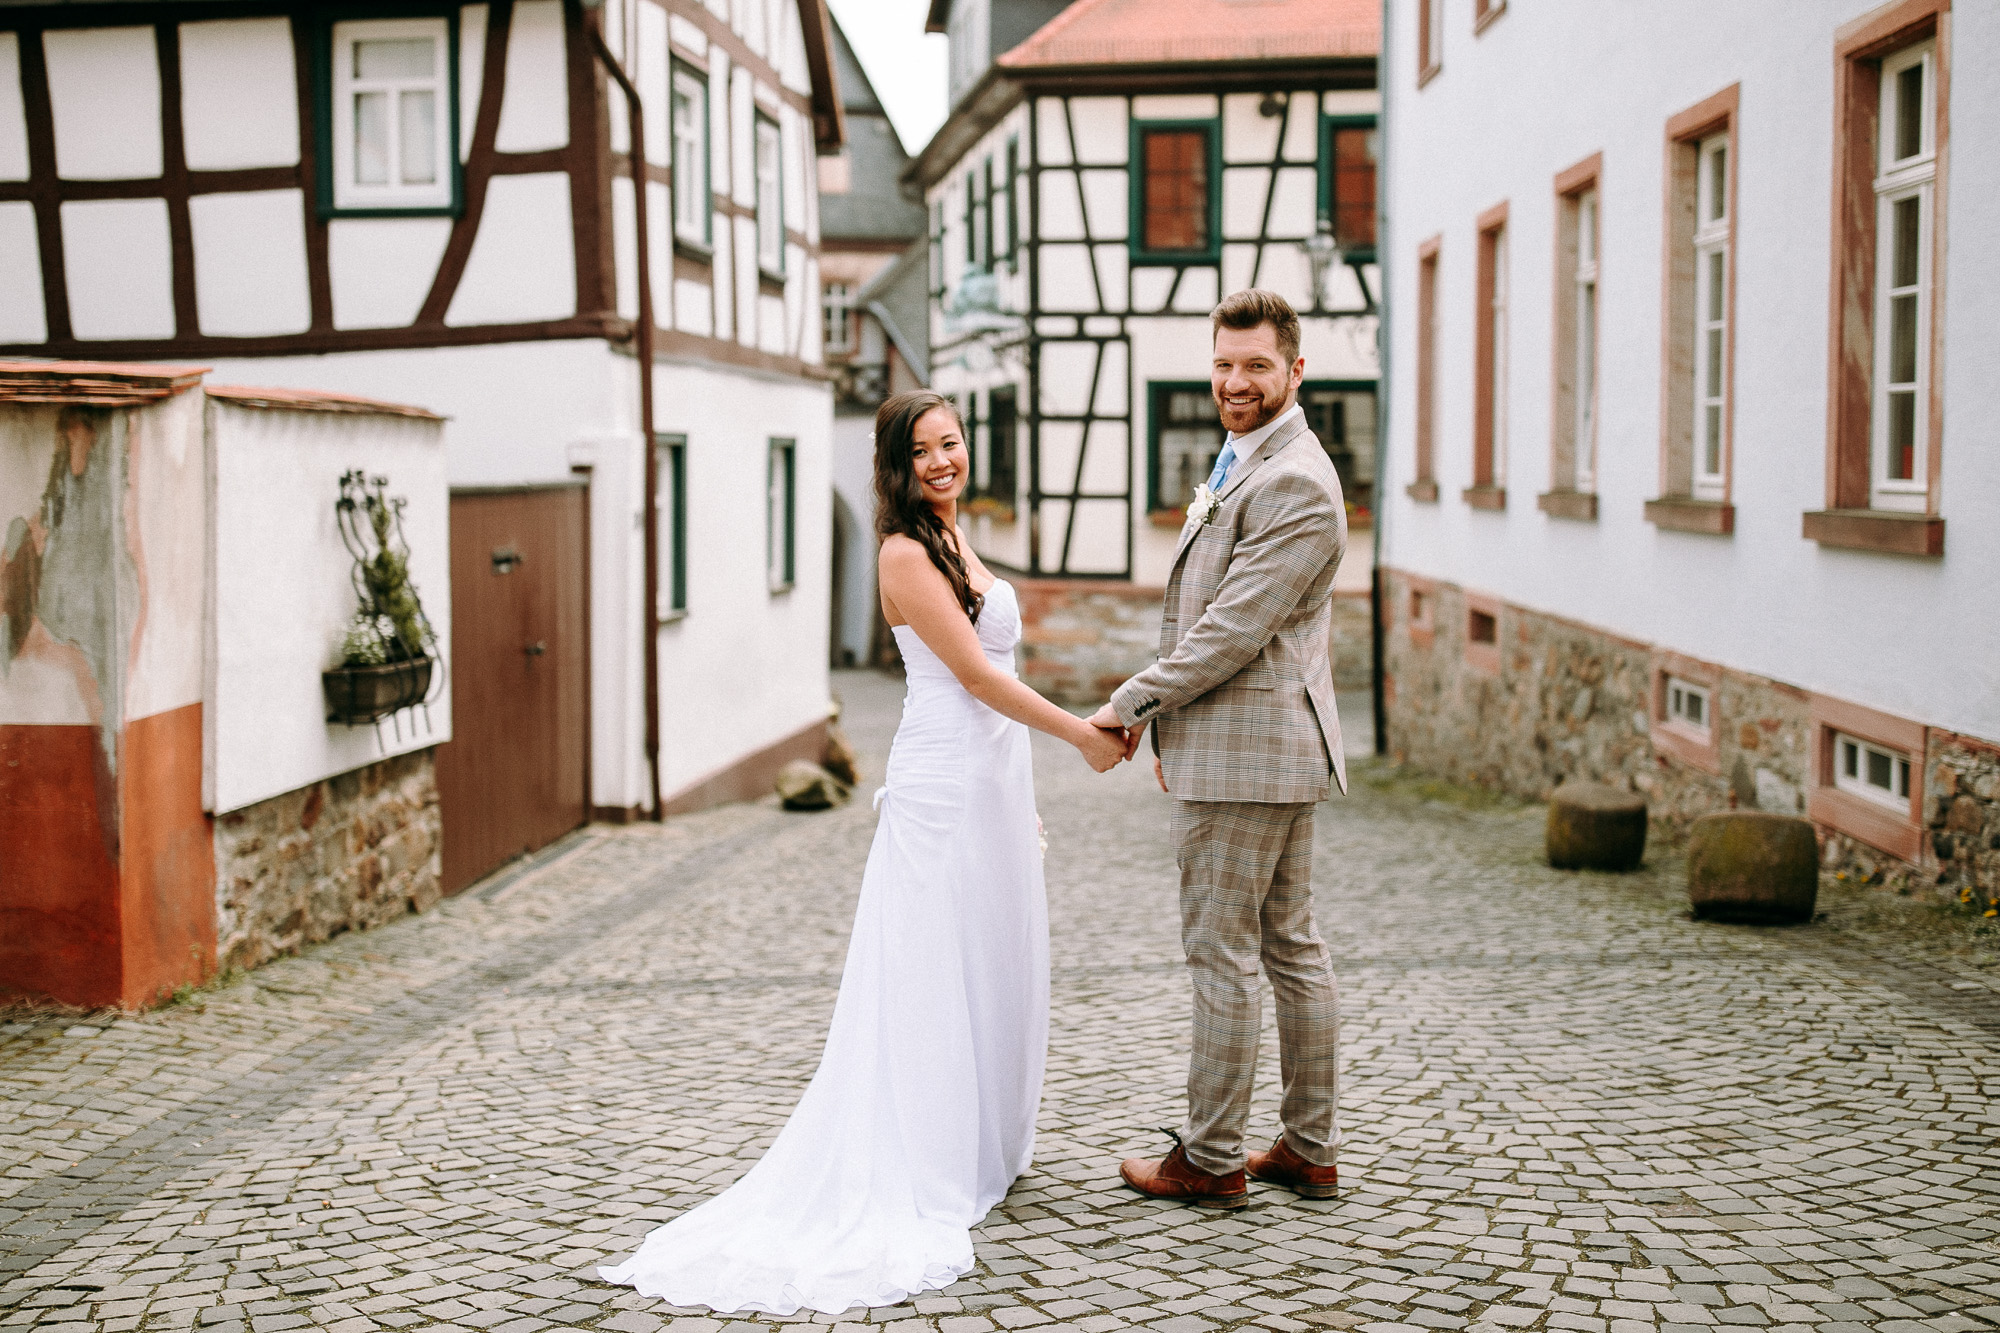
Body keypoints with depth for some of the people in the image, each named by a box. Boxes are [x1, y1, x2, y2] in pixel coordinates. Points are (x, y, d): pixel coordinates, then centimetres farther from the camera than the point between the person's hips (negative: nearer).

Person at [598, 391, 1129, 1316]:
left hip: (991, 781, 9)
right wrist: (1082, 736, -12)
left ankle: (982, 1147, 23)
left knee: (991, 968, 13)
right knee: (938, 973, -3)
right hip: (943, 787, -9)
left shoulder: (957, 545, 15)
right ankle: (931, 1164, 5)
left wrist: (1020, 801, 19)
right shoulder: (906, 553, -13)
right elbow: (975, 674, -16)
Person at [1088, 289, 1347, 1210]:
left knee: (1221, 953, -2)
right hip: (1269, 749, 11)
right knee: (1290, 946, 14)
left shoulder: (1294, 485, -18)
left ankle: (1211, 1159, 8)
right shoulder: (1242, 466, 17)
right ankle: (1310, 1149, 22)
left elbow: (1234, 630, -21)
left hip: (1245, 753, -11)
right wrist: (1172, 724, 20)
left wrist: (1132, 704, -12)